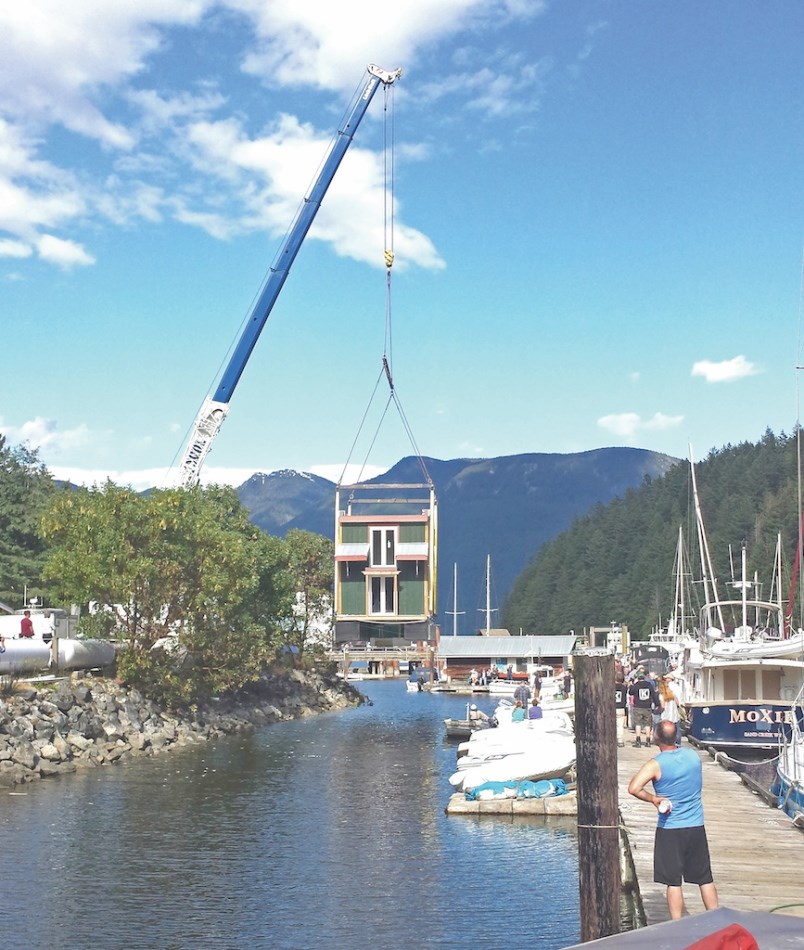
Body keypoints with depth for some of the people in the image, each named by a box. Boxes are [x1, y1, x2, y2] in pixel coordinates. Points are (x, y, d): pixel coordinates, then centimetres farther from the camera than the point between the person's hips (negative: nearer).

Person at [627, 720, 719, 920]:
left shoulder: (656, 765, -14)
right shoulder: (693, 755, 1)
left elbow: (634, 788, -26)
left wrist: (654, 799, -13)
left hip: (670, 829, -4)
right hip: (697, 827, 4)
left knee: (673, 881, 3)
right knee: (705, 879, 13)